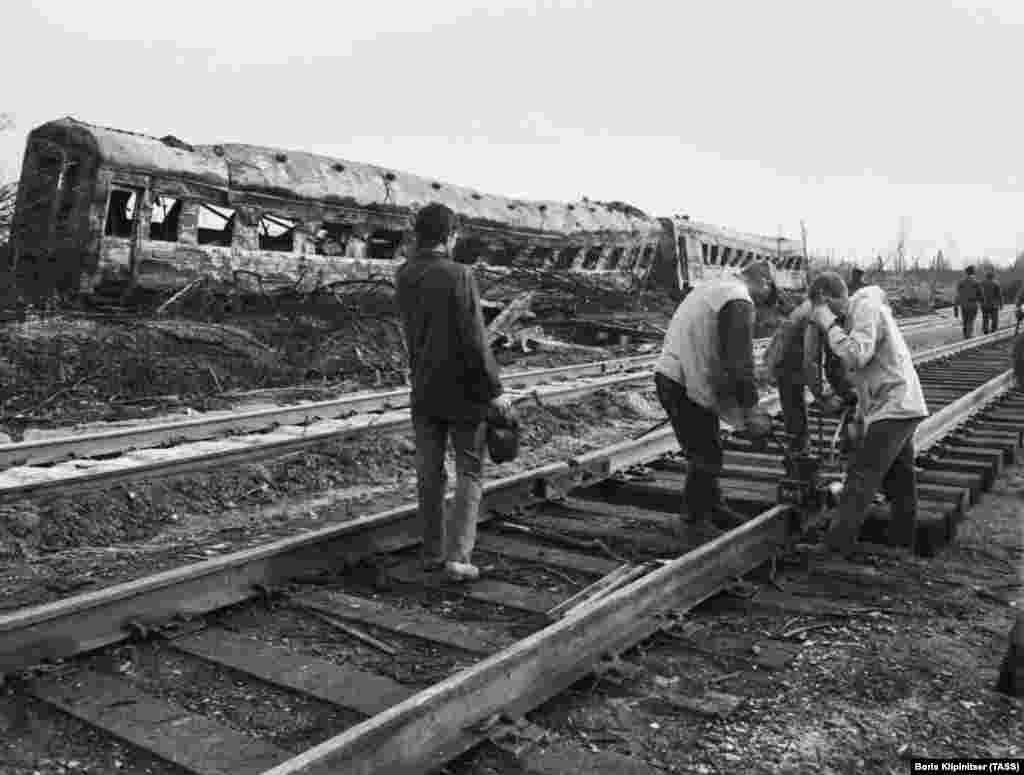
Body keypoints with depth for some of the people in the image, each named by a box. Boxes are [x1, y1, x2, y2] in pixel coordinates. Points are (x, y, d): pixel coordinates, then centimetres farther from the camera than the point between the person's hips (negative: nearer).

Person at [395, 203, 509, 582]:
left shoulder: (403, 277, 3)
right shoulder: (459, 276, -17)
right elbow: (474, 340, -18)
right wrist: (494, 389, -12)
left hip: (423, 391, 6)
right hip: (463, 391, -5)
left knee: (429, 474, 12)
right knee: (469, 473, 5)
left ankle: (433, 552, 22)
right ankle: (458, 555, 0)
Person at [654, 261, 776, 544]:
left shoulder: (712, 288, 18)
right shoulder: (739, 303, -14)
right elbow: (740, 361, -19)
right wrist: (750, 407, -12)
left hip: (670, 376, 10)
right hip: (684, 385, -10)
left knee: (707, 452, 20)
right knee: (706, 456, -2)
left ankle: (714, 509, 33)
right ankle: (694, 523, 9)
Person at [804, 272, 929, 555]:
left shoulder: (866, 307, -11)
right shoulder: (860, 312, 19)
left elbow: (857, 356, -26)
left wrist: (828, 325, -14)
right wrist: (860, 417, 23)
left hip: (892, 408, -10)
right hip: (900, 407, 10)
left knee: (861, 478, -10)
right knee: (900, 483, 15)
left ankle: (835, 547, -10)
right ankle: (902, 546, 23)